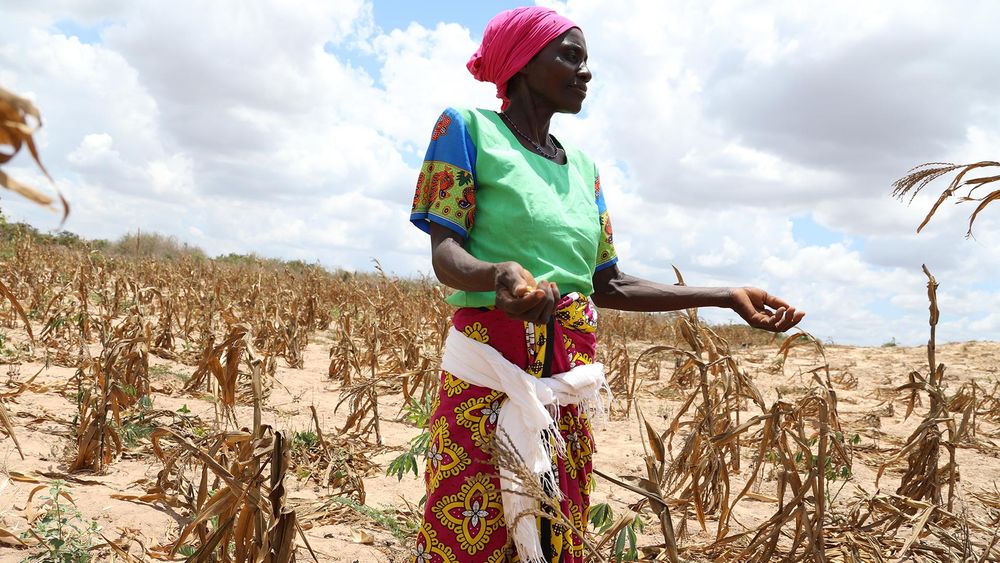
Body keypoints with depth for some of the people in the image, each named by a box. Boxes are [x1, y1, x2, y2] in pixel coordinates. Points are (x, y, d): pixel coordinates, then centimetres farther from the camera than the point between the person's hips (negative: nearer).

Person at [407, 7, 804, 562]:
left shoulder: (583, 166, 17)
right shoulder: (467, 128, 1)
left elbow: (607, 284, 16)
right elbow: (446, 253, -8)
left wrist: (727, 295, 12)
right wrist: (498, 274, -31)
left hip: (570, 382, 6)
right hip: (489, 377, -5)